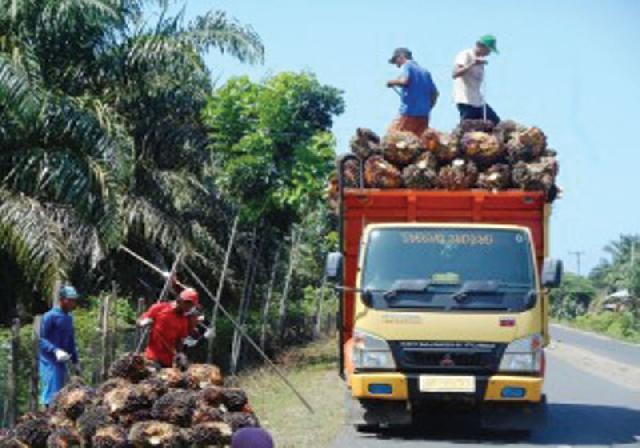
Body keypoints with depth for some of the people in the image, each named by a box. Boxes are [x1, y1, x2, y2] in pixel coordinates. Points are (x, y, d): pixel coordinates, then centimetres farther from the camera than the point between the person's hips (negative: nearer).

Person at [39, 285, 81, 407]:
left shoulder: (69, 318, 14)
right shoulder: (50, 316, -11)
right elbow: (42, 339, -16)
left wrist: (75, 362, 21)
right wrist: (56, 351, -31)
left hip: (62, 363, 8)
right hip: (50, 362, -8)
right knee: (52, 395, -11)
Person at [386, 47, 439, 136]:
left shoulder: (407, 66, 1)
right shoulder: (425, 72, 20)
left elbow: (404, 81, -18)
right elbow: (435, 93, 19)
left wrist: (392, 82, 0)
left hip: (409, 113, -7)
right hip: (424, 115, 7)